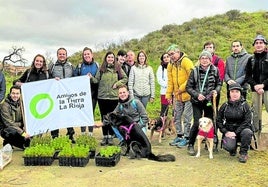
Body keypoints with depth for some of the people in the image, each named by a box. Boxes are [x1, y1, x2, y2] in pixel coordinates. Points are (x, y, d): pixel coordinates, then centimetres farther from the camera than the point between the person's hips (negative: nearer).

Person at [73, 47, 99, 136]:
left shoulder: (97, 65, 8)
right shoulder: (80, 66, 6)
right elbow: (74, 77, 3)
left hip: (93, 92, 1)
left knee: (91, 112, 6)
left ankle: (91, 132, 14)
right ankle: (83, 132, 7)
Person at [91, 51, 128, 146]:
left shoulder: (118, 68, 4)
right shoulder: (101, 69, 6)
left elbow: (125, 78, 7)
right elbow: (97, 80, 5)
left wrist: (117, 84, -5)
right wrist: (91, 78, -14)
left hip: (114, 96, -1)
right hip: (102, 96, 1)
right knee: (104, 117, 7)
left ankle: (111, 136, 14)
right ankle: (105, 136, 16)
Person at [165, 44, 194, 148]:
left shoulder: (186, 62, -13)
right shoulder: (170, 65, 8)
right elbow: (170, 82, 11)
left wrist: (181, 88, -18)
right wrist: (168, 94, 6)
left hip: (188, 94, -7)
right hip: (177, 96, 7)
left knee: (187, 118, 0)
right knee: (176, 117, 13)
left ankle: (186, 137, 12)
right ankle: (179, 135, 27)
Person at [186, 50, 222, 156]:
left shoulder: (215, 70, 2)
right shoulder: (195, 71, -3)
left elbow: (219, 84, 12)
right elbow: (189, 87, -1)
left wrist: (216, 91, -9)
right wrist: (197, 95, -15)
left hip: (210, 101, 3)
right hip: (197, 102, -2)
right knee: (197, 123, -9)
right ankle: (190, 145, 6)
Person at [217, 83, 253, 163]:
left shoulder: (245, 105, -3)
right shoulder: (225, 106, 3)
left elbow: (247, 122, -9)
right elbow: (218, 120, 7)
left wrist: (236, 132, -18)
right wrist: (225, 132, -8)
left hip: (241, 130, 0)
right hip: (229, 131, 0)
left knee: (247, 132, -36)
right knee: (229, 147, -29)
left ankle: (243, 153, -10)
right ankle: (233, 150, 13)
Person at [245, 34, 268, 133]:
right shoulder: (251, 59, 13)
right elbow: (248, 76, 8)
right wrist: (255, 86, -7)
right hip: (255, 89, 3)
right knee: (255, 111, 5)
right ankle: (255, 131, 13)